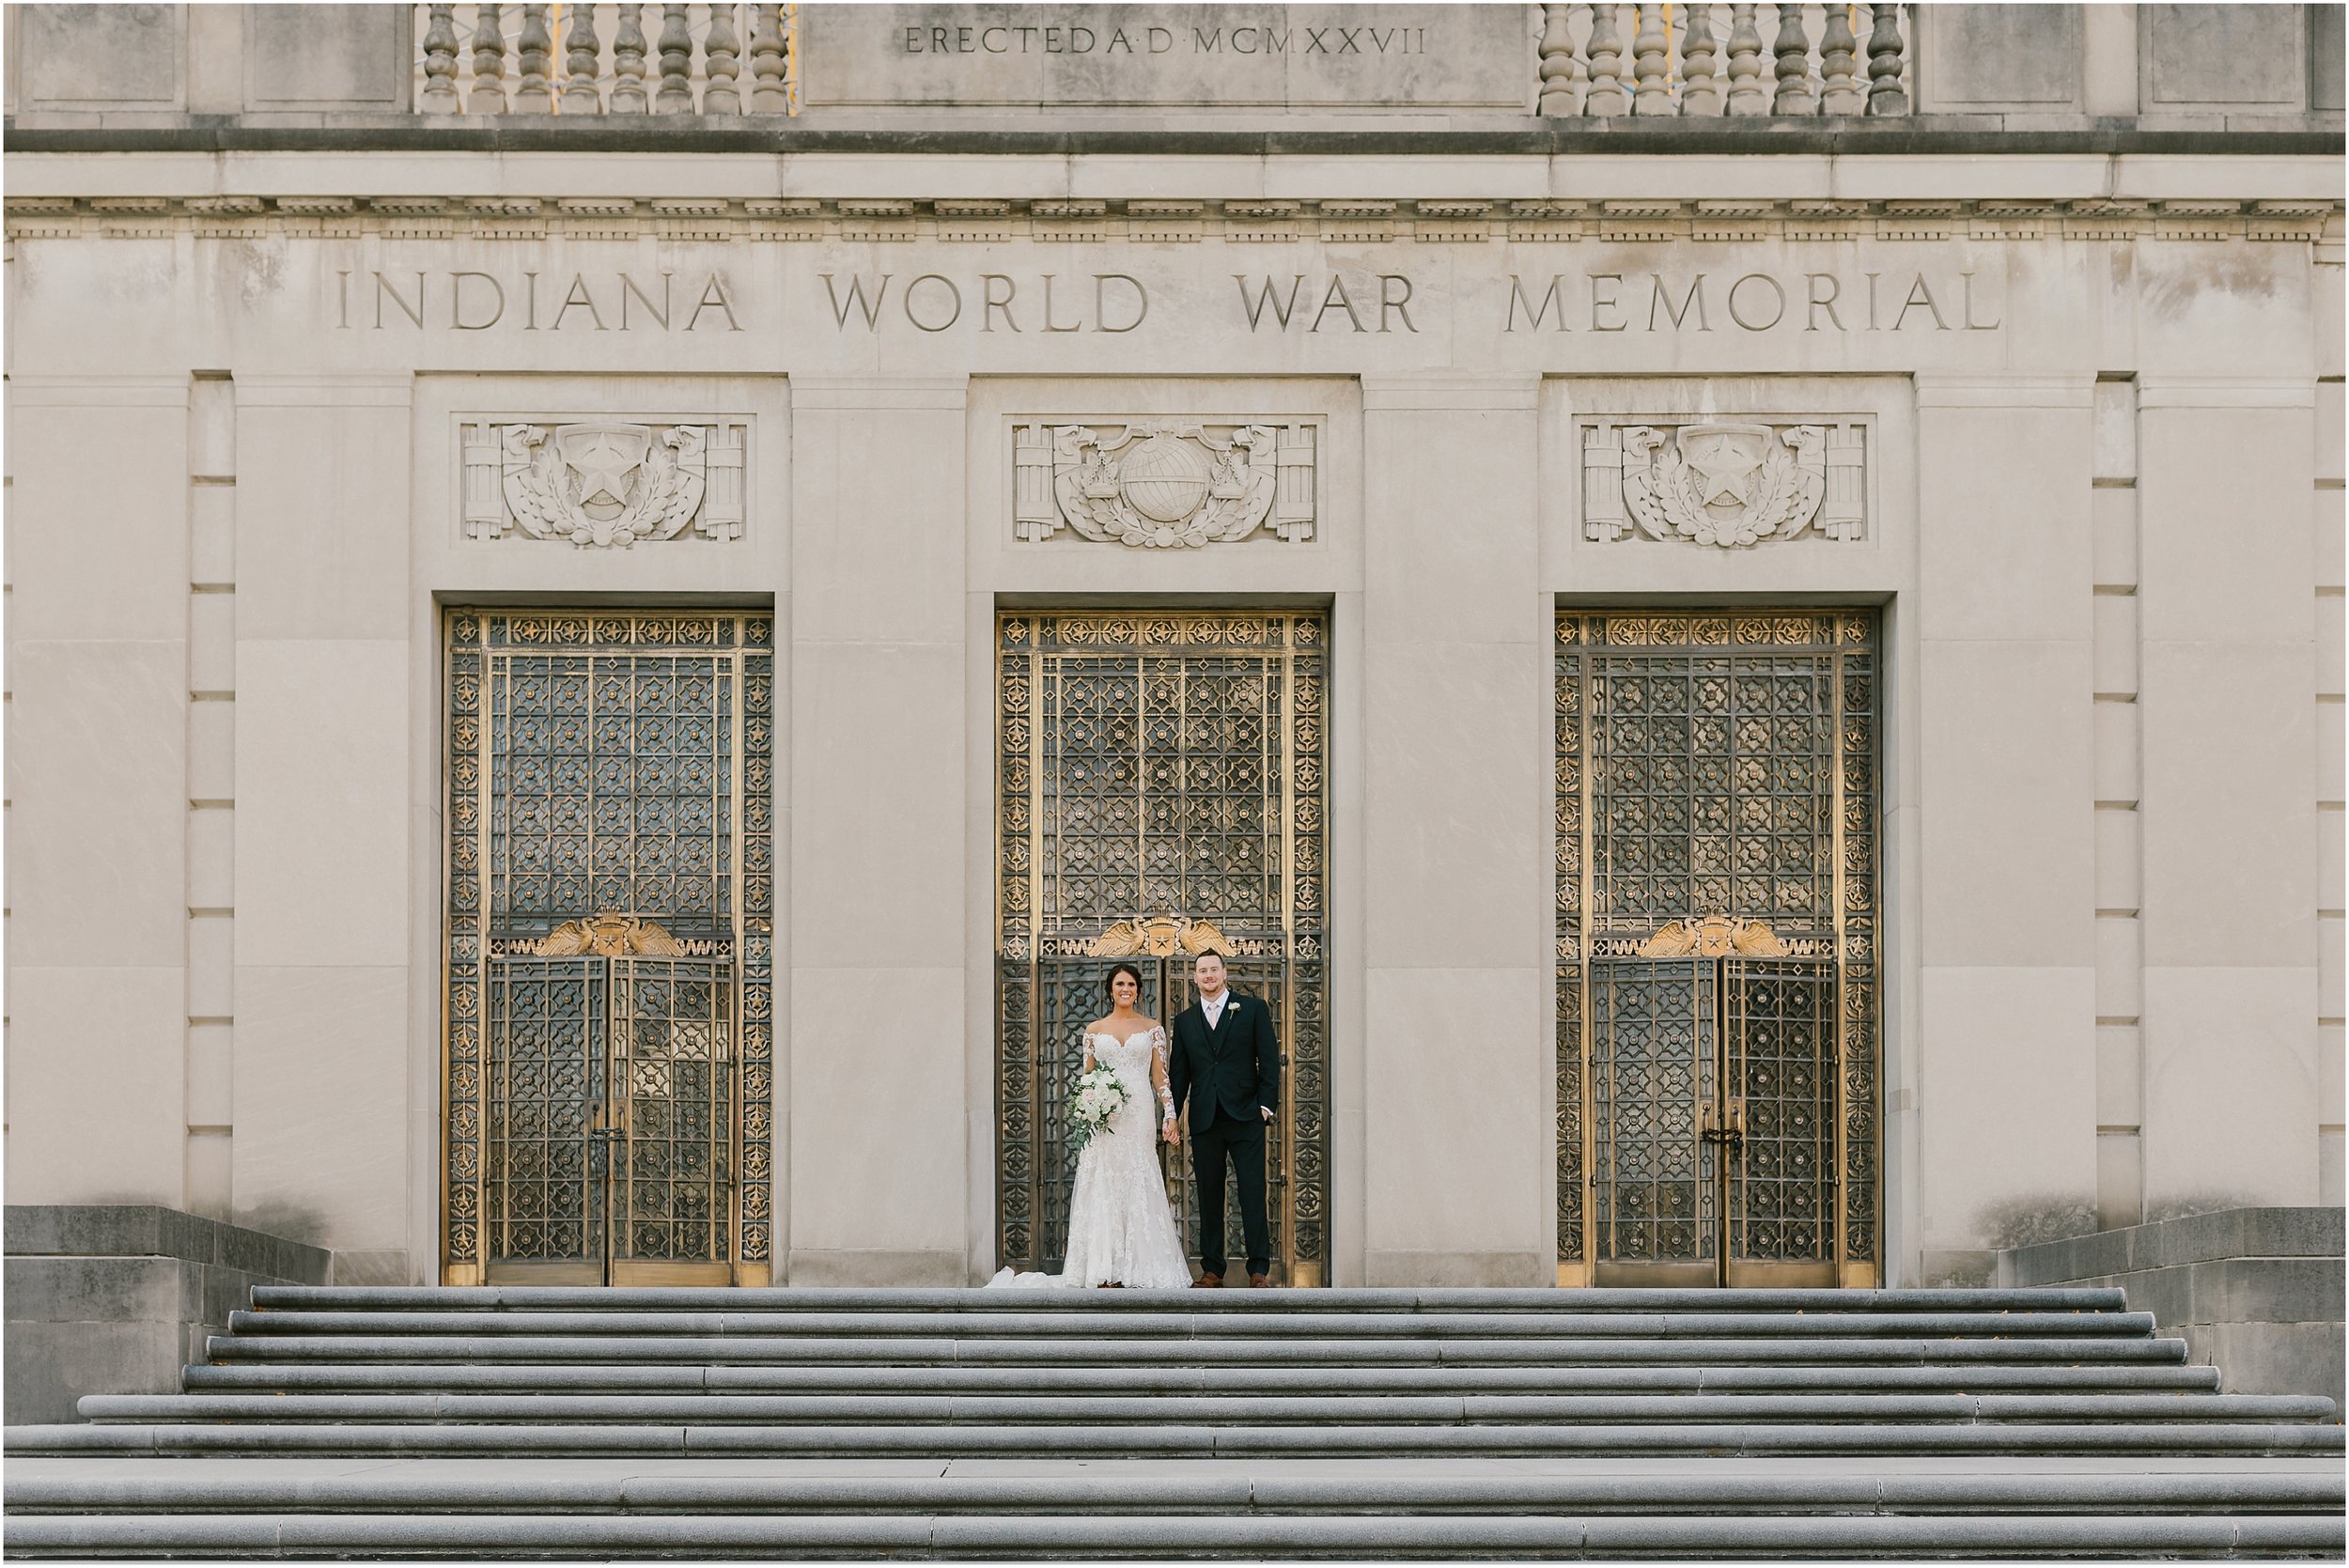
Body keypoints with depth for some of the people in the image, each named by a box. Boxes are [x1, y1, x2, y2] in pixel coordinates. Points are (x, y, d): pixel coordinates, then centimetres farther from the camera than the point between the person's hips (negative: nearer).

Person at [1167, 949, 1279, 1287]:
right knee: (1208, 1196, 5)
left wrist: (1266, 1103, -6)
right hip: (1204, 1119, 3)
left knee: (1253, 1193, -5)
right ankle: (1212, 1268, 10)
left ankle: (1259, 1267, -3)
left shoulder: (1253, 1009, 5)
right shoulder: (1184, 1020, 13)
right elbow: (1179, 1072, 14)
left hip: (1245, 1116, -3)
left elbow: (1269, 1059, 2)